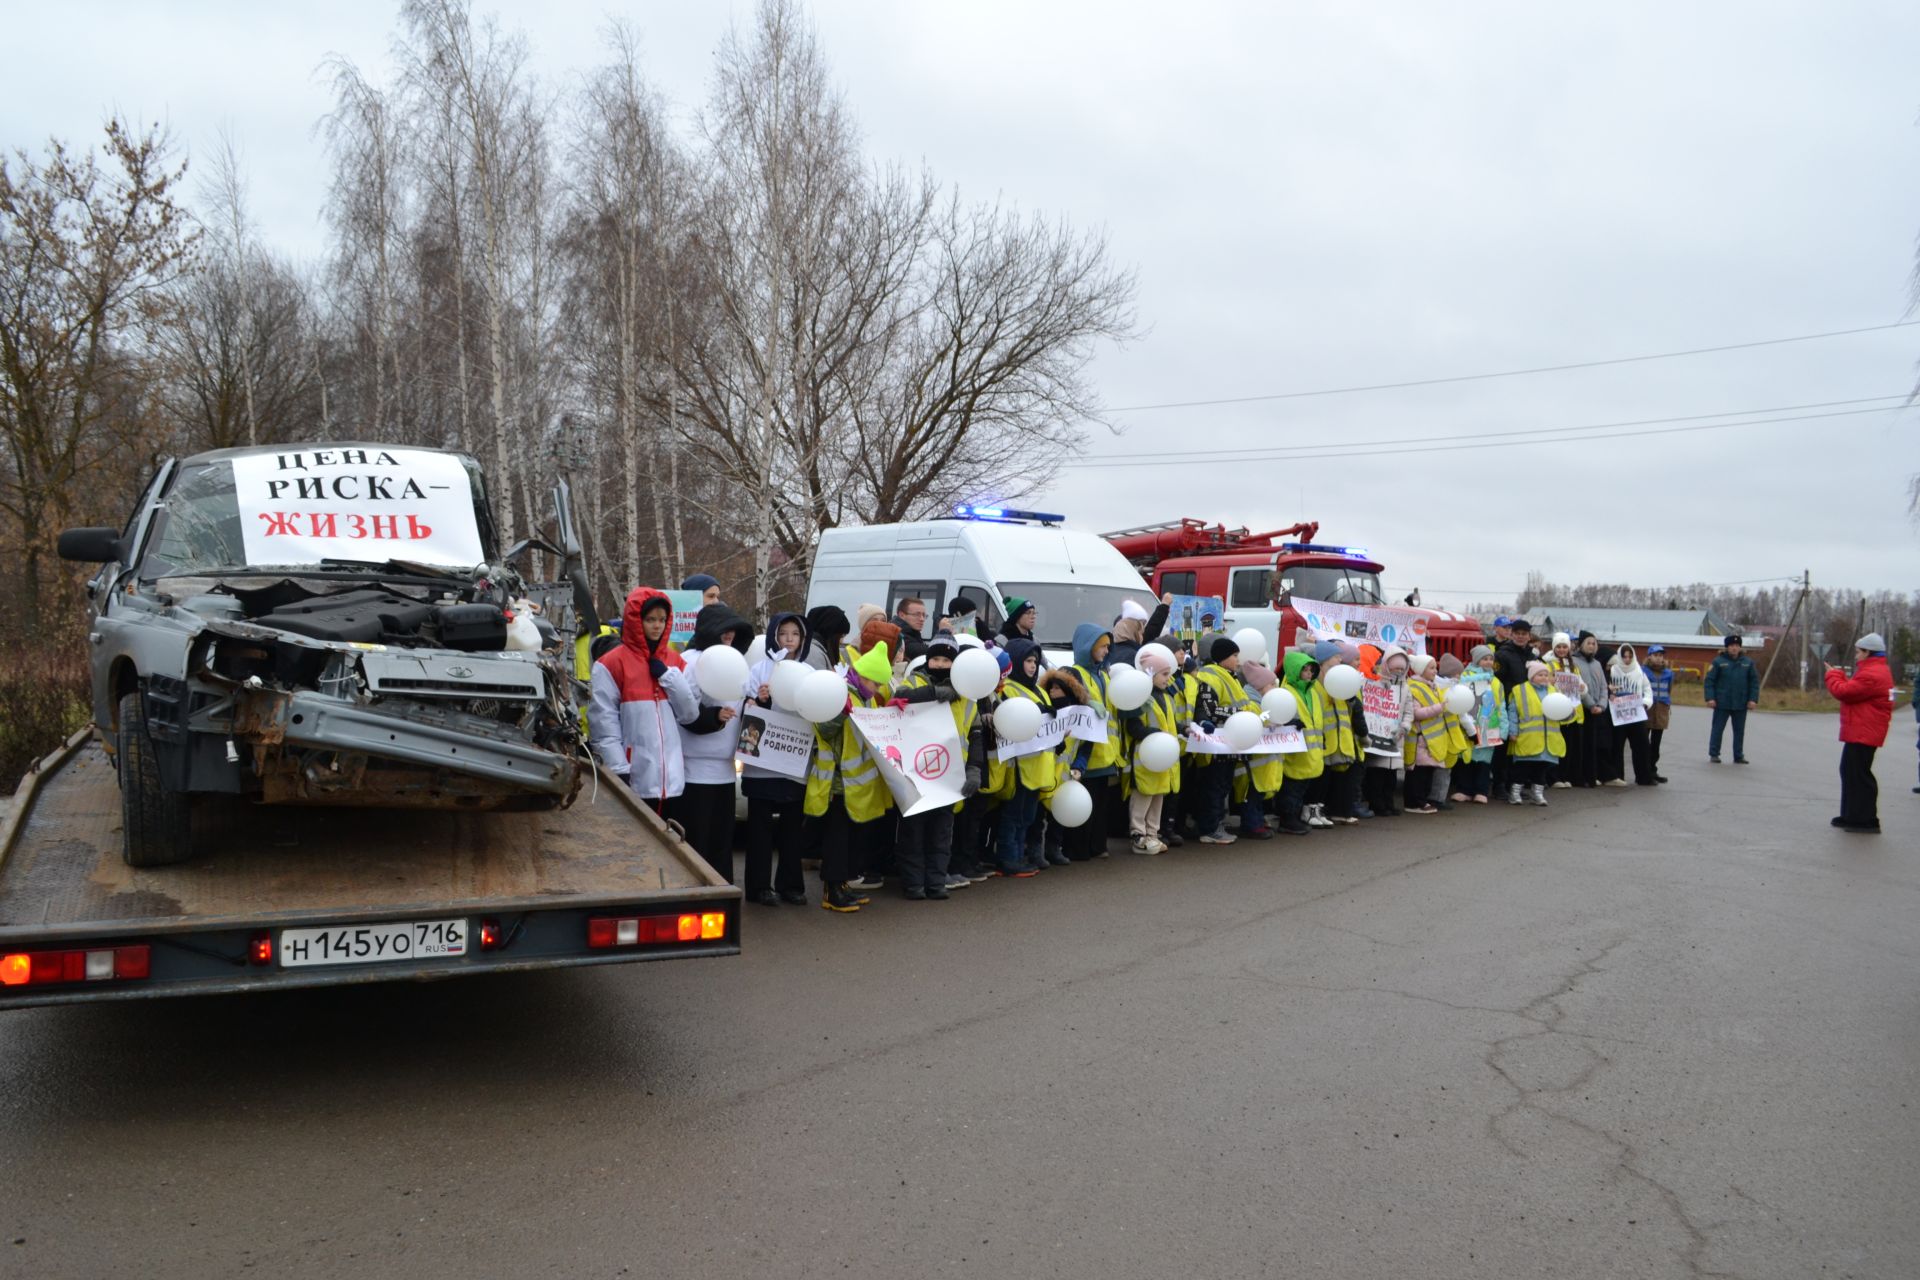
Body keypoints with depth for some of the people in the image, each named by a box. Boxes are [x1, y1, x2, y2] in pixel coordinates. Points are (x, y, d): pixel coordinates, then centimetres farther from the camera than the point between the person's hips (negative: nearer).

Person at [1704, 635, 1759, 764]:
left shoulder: (1748, 662, 6)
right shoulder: (1718, 661, -3)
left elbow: (1754, 682, 7)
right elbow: (1709, 680, -4)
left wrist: (1753, 699, -2)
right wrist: (1710, 698, -12)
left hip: (1741, 705, 3)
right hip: (1722, 704, -3)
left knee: (1739, 731, 9)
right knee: (1717, 729, 2)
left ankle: (1738, 756, 17)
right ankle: (1713, 755, 10)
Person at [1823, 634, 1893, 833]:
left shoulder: (1871, 675, -19)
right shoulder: (1878, 671, 18)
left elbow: (1844, 691, -20)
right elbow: (1854, 691, 17)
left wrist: (1833, 675, -3)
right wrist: (1839, 676, 8)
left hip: (1862, 735, -11)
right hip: (1862, 733, 11)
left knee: (1858, 776, -8)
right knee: (1851, 773, 17)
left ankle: (1866, 821, -5)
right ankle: (1853, 817, 24)